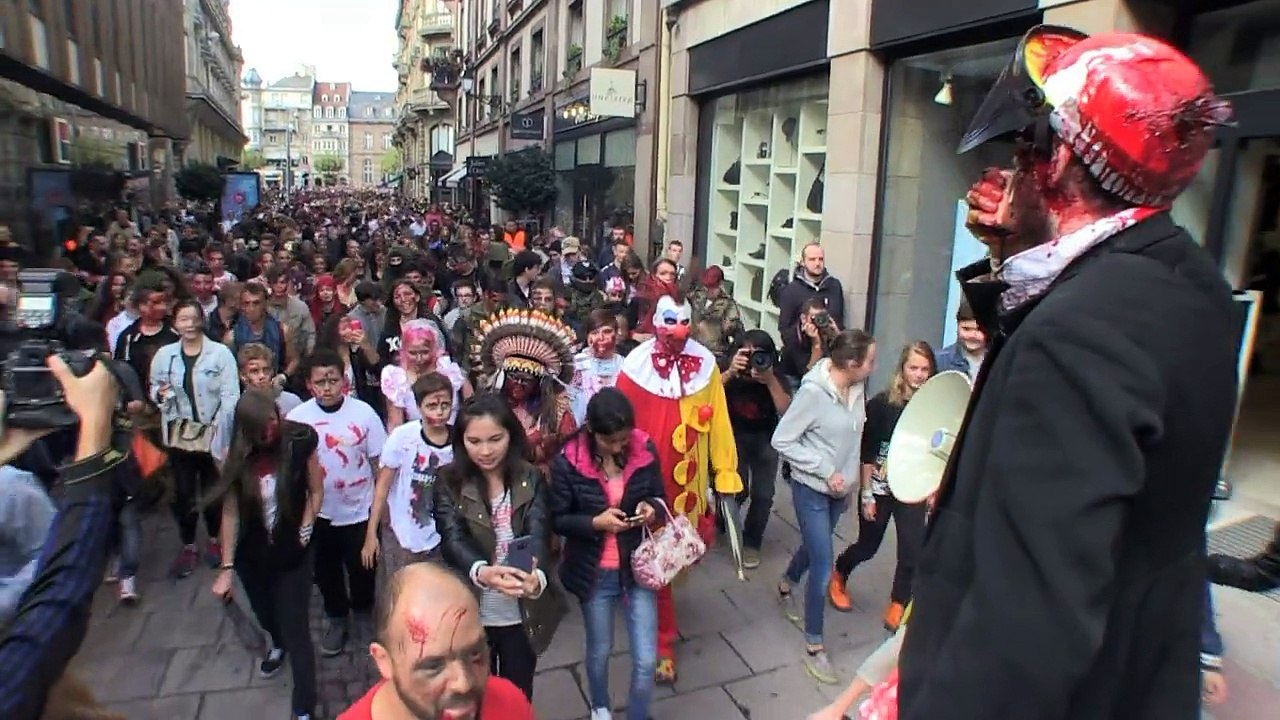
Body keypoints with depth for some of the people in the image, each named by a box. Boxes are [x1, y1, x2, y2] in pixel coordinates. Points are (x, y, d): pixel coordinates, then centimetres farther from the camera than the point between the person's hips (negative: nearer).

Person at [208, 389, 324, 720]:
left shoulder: (299, 445, -19)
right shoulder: (238, 458, -14)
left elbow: (316, 492, -5)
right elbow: (230, 513, -10)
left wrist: (305, 531, -13)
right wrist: (226, 568, -8)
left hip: (292, 554, -3)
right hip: (252, 557, 3)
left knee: (296, 629, 0)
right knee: (265, 614, 28)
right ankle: (277, 644, 63)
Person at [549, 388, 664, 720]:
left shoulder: (645, 450, -11)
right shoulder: (568, 461, -18)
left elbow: (659, 497, 3)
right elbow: (558, 520, -10)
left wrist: (652, 508, -20)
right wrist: (595, 522, -26)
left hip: (638, 567, 1)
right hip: (594, 572, -1)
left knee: (646, 660, 4)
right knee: (599, 651, 21)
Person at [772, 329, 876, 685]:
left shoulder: (857, 388, -8)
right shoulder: (814, 392, -24)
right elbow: (782, 441, -18)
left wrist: (850, 478, 6)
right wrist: (826, 471, -20)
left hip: (840, 489, 6)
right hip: (812, 489, -6)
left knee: (814, 547, 26)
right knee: (823, 569, -2)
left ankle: (786, 586, 56)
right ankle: (814, 645, 17)